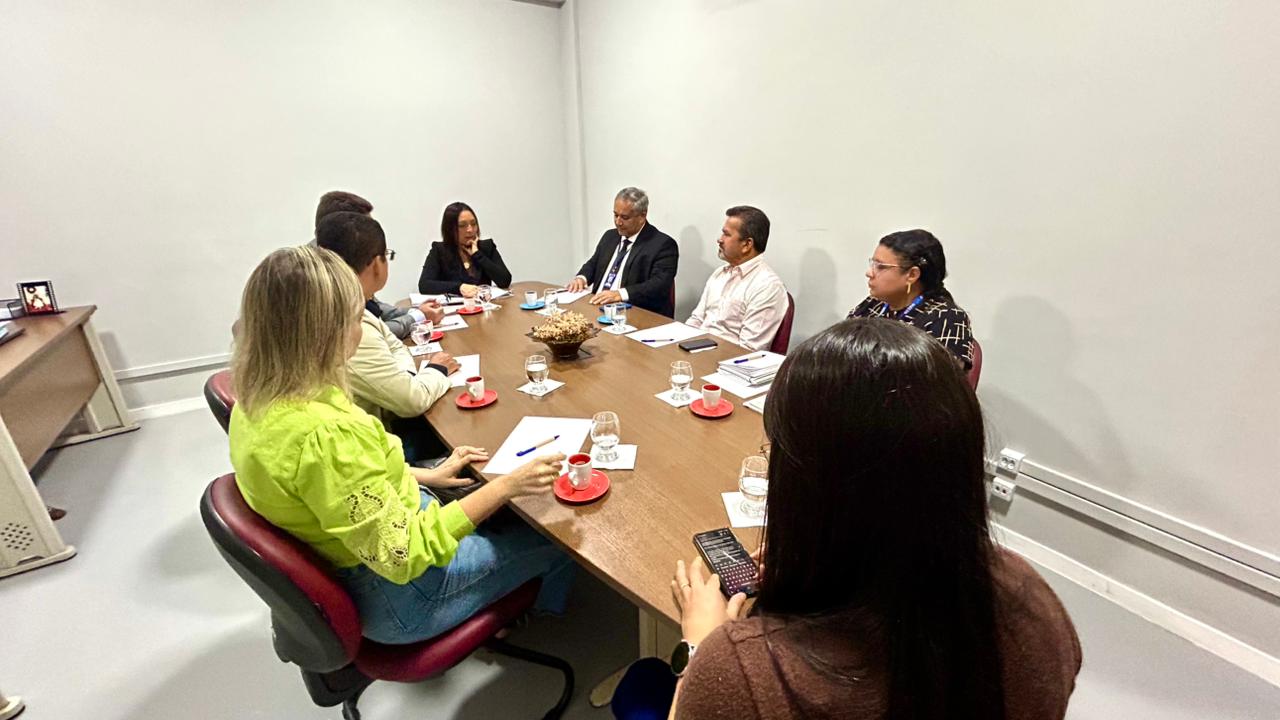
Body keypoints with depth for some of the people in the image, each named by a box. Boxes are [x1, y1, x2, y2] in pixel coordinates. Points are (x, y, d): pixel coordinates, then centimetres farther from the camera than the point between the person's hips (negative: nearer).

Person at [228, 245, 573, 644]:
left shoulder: (258, 399, -6)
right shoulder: (322, 435, -36)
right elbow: (403, 554, -29)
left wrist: (427, 475, 6)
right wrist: (506, 486, -27)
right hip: (398, 597, -8)